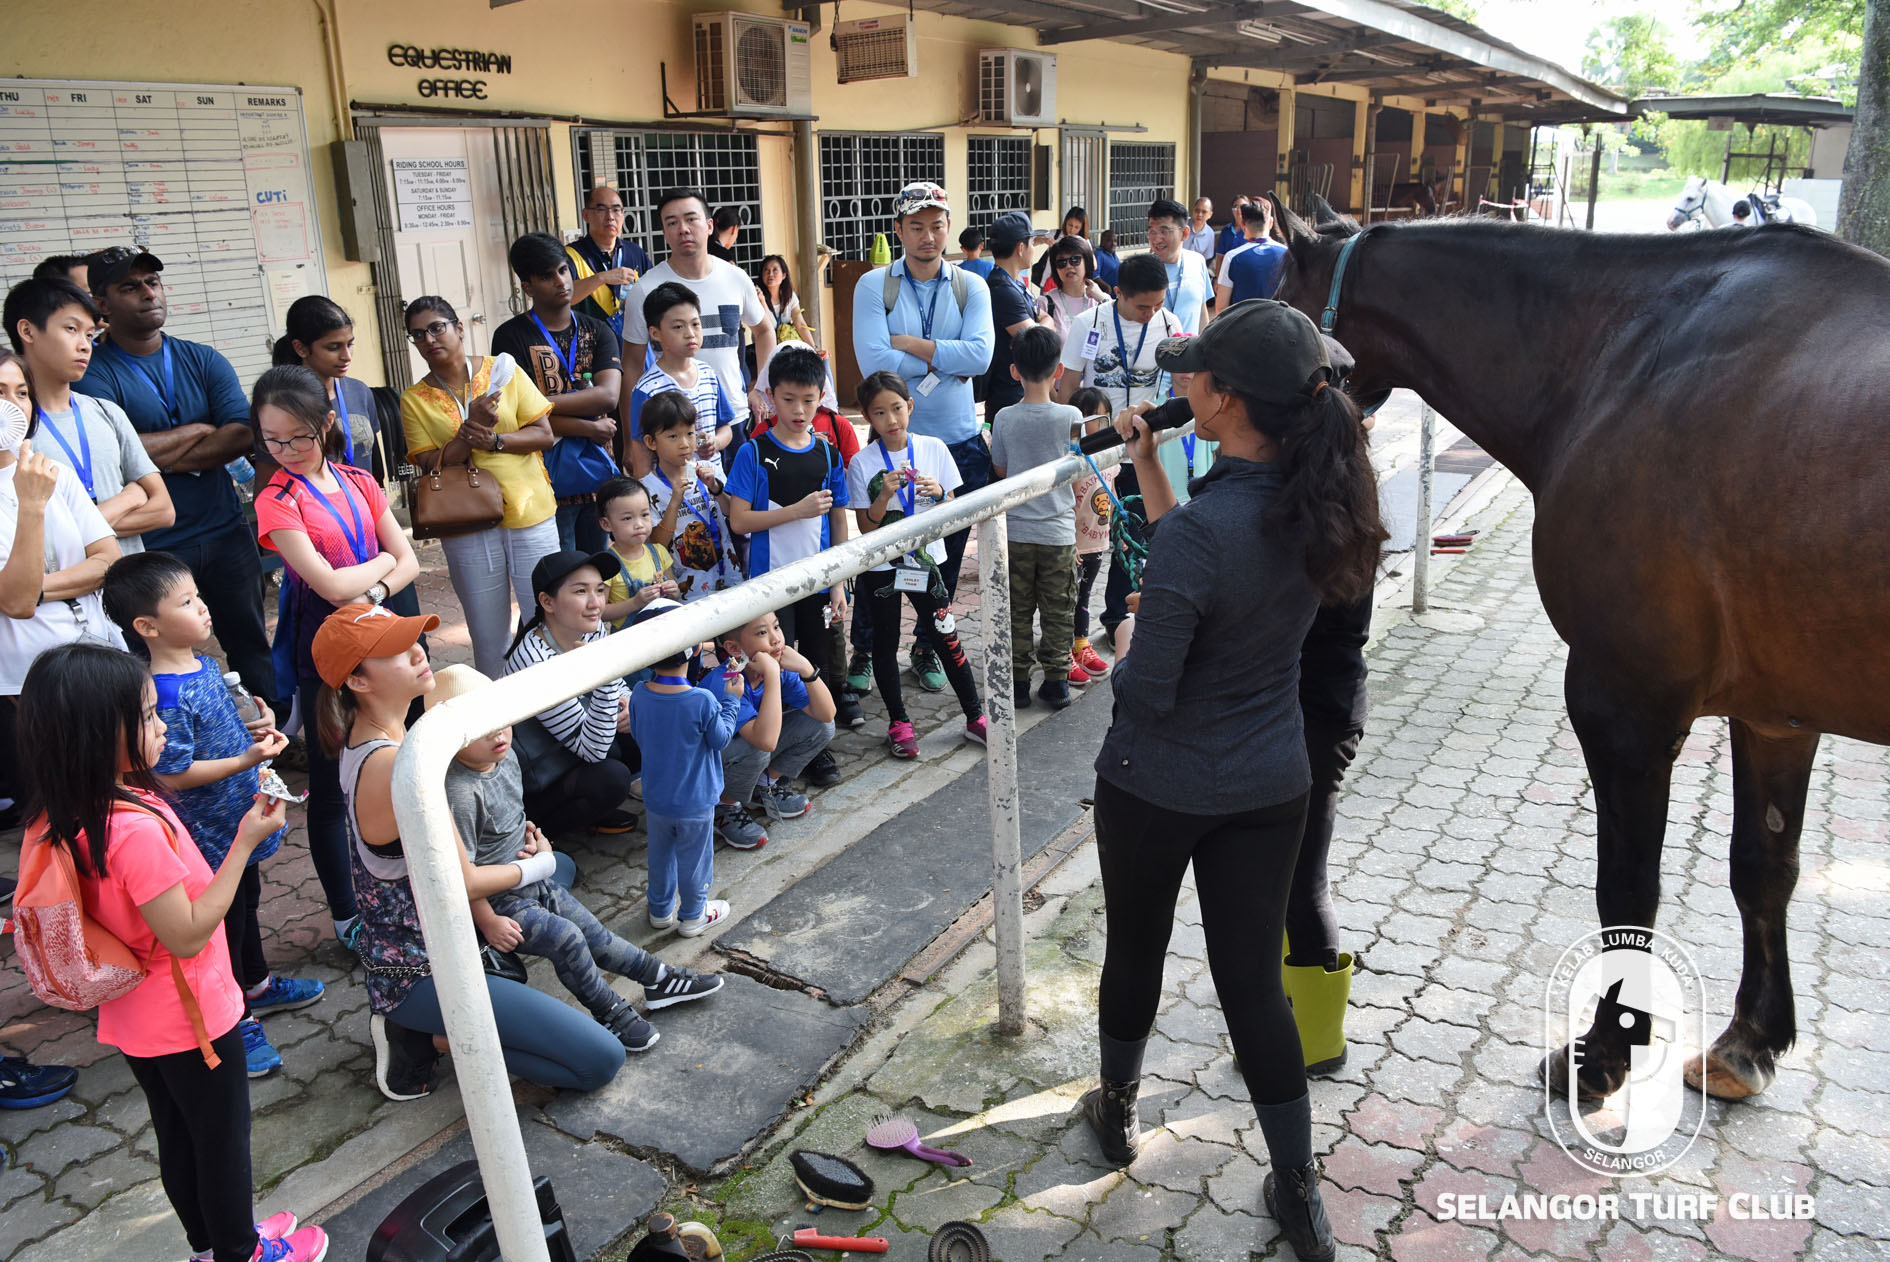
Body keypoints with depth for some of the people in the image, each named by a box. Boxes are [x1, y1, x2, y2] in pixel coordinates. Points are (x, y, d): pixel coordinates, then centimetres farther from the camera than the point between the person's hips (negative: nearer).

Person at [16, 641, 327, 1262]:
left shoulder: (68, 819, -5)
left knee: (177, 1137, 24)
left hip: (136, 1021, 8)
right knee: (223, 1139, 14)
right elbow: (189, 933, -28)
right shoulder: (137, 829, -34)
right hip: (190, 1019, -8)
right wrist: (245, 843, -28)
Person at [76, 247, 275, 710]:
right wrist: (200, 430, -9)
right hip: (150, 550, -3)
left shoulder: (203, 360, 7)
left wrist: (163, 459, -14)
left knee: (251, 645, 12)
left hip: (224, 533, 4)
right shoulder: (92, 374, -5)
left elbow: (243, 436, -6)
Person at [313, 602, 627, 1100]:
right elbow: (464, 883, -22)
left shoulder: (361, 738, 2)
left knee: (561, 865, 31)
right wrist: (539, 864, -3)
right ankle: (437, 1035, -1)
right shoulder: (394, 766, -29)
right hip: (420, 970, -9)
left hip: (393, 944, 9)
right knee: (601, 1059, -14)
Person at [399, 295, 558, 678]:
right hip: (467, 528, 0)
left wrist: (494, 440, -17)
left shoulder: (502, 369, 3)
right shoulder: (414, 399, 3)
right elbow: (431, 465, -4)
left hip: (530, 515, 0)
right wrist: (472, 427, -17)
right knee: (488, 641, 7)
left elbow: (544, 434, -1)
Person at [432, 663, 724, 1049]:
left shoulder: (506, 757, -2)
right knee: (566, 938, -17)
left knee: (593, 933, 14)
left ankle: (659, 979, 27)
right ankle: (610, 1012, 3)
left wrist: (534, 838, 1)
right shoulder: (459, 792, -31)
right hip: (496, 900, -8)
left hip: (531, 881, 8)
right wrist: (487, 922, -19)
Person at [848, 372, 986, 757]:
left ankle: (975, 717, 16)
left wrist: (939, 493, -19)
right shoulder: (862, 464, -9)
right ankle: (899, 723, 23)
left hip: (925, 559, 1)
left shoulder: (933, 449, -3)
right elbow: (865, 528, -9)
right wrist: (885, 496, -24)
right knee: (885, 643, 8)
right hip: (881, 566, -1)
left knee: (947, 638, 3)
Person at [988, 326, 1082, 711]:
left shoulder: (1005, 419, -7)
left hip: (1016, 531, 1)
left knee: (1017, 611, 11)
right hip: (1059, 532, -1)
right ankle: (1057, 681, 16)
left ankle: (1017, 681, 16)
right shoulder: (1070, 417, -11)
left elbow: (1000, 470, 6)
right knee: (1058, 612, 10)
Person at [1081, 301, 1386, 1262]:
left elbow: (1146, 692, -23)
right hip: (1271, 783, 5)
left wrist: (1125, 645, -2)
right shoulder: (1316, 505, -6)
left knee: (1135, 949, 20)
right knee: (1253, 976, 16)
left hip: (1158, 786, -5)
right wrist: (1145, 463, 8)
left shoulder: (1203, 526, -28)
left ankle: (1118, 1112, 45)